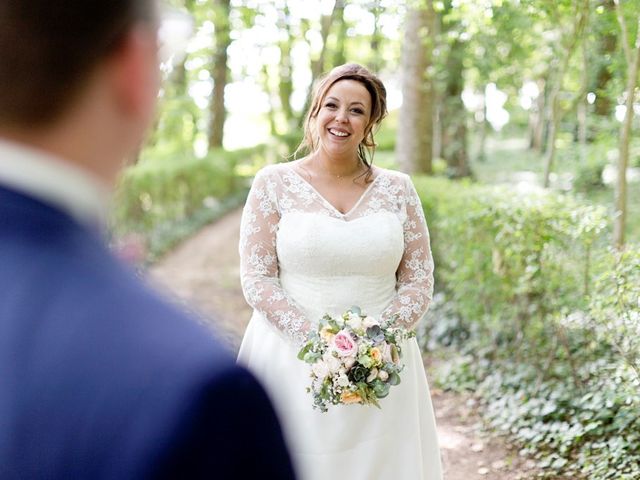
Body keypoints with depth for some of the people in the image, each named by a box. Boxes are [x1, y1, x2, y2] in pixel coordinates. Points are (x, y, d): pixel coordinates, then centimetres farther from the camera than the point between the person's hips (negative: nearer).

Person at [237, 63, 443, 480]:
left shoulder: (398, 189, 4)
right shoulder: (274, 183, -1)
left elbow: (419, 282, 4)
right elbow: (256, 278, -5)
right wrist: (313, 339, -16)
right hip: (292, 363, -1)